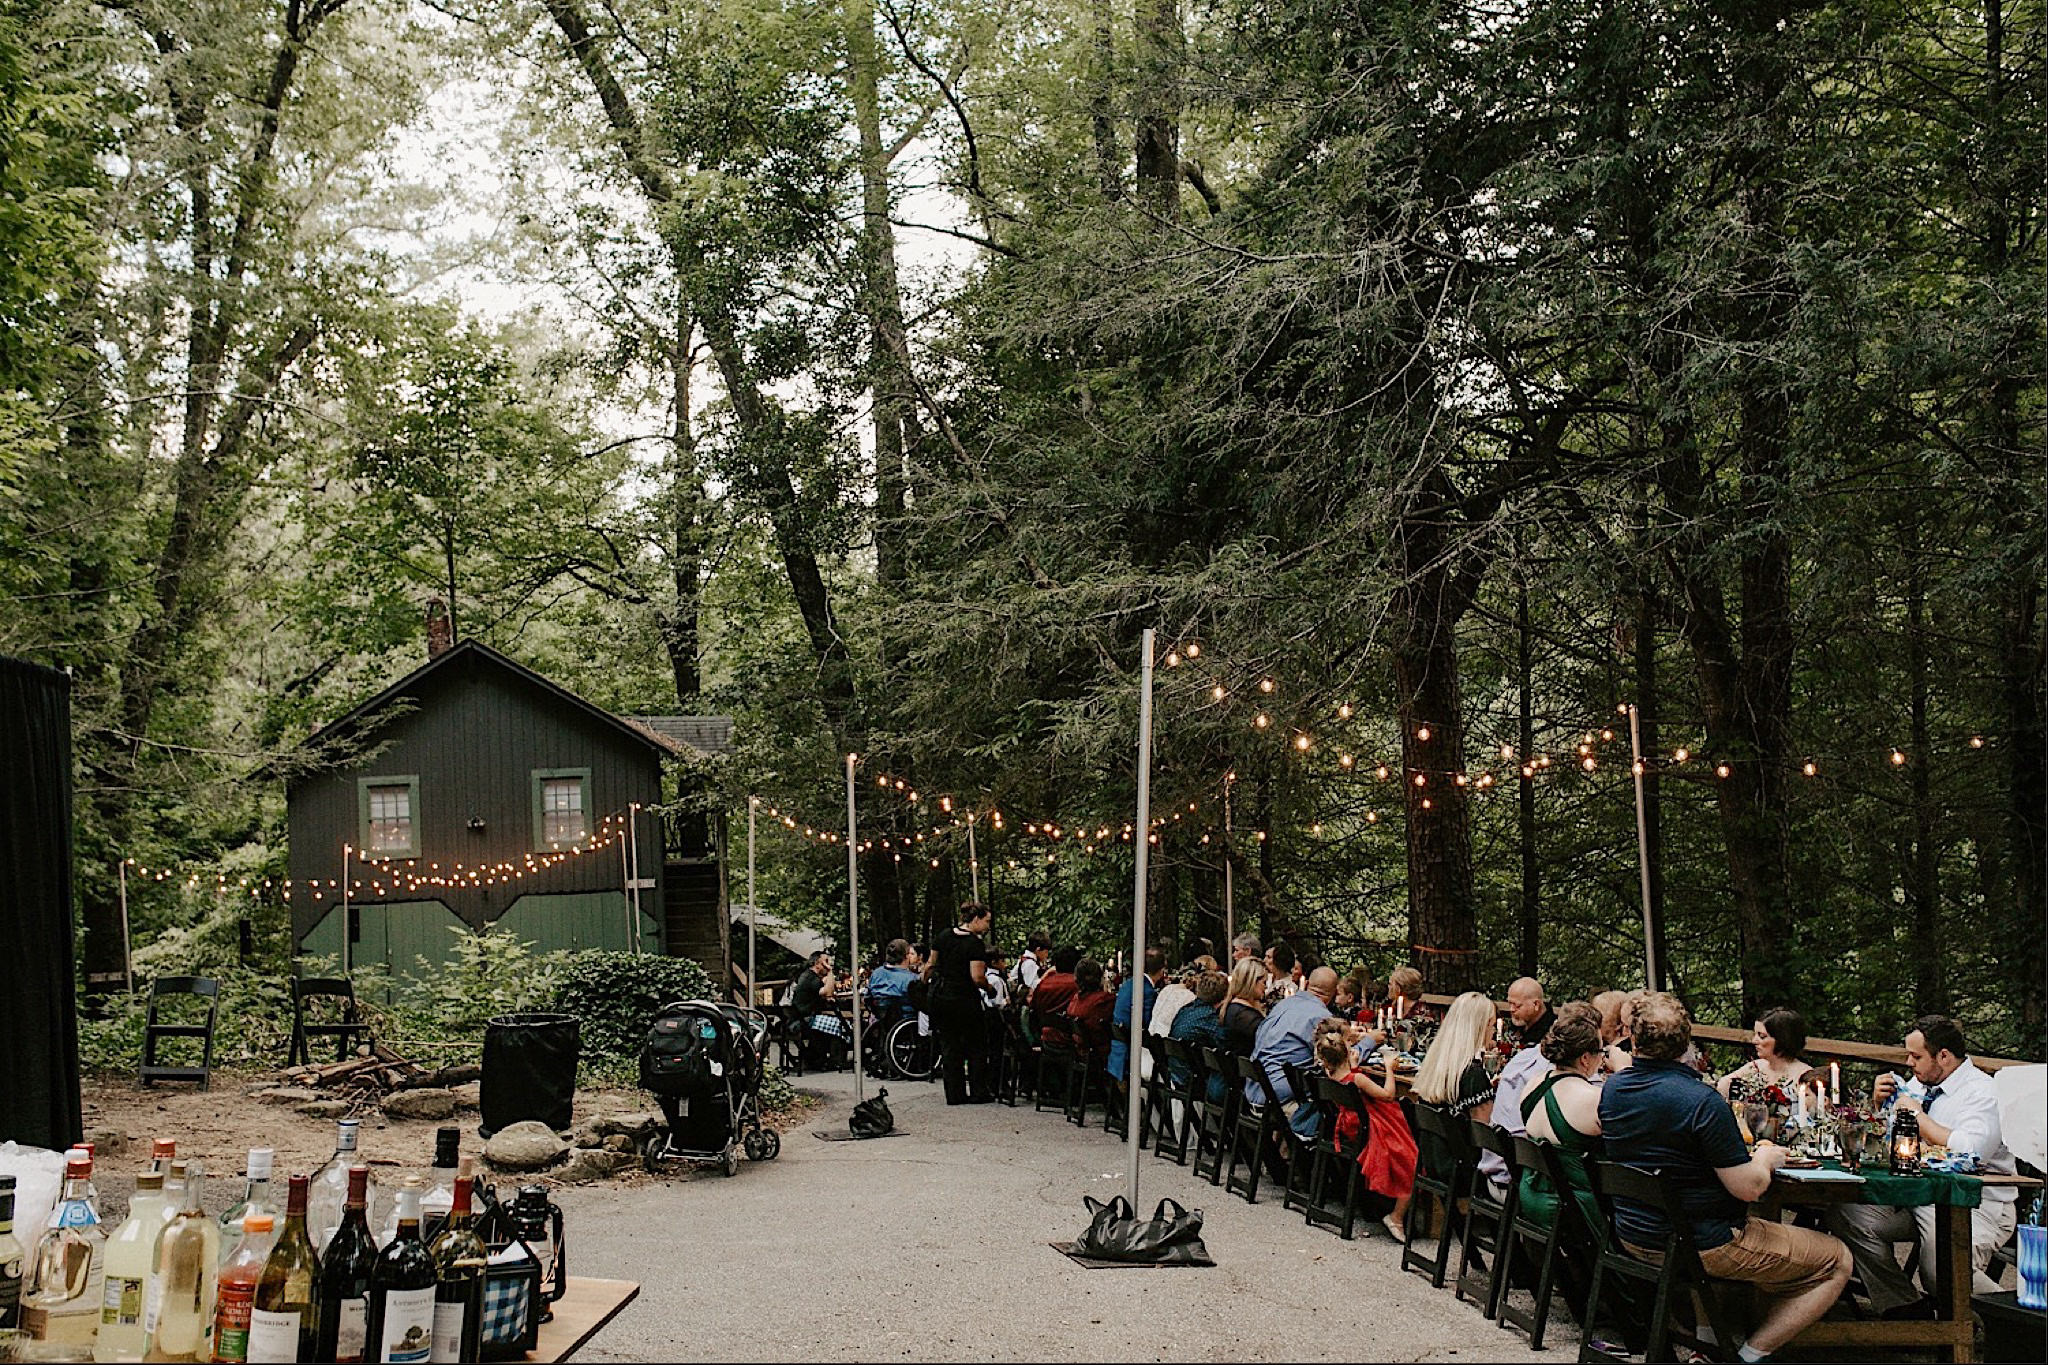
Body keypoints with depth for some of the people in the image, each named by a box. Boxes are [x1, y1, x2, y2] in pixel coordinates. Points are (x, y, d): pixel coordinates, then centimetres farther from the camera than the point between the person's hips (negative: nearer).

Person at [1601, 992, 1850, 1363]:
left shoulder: (1611, 1090, -2)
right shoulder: (1703, 1102, -25)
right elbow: (1749, 1187, -20)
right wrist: (1766, 1158, 0)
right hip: (1699, 1246, -7)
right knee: (1836, 1261, 3)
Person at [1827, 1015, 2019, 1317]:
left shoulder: (1981, 1091, -8)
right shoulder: (1917, 1085, 15)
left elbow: (1969, 1152, -26)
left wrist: (1918, 1115, -14)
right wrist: (1878, 1103, 5)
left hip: (1975, 1205, -8)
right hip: (1915, 1196, 8)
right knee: (1846, 1213, -11)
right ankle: (1903, 1310, -3)